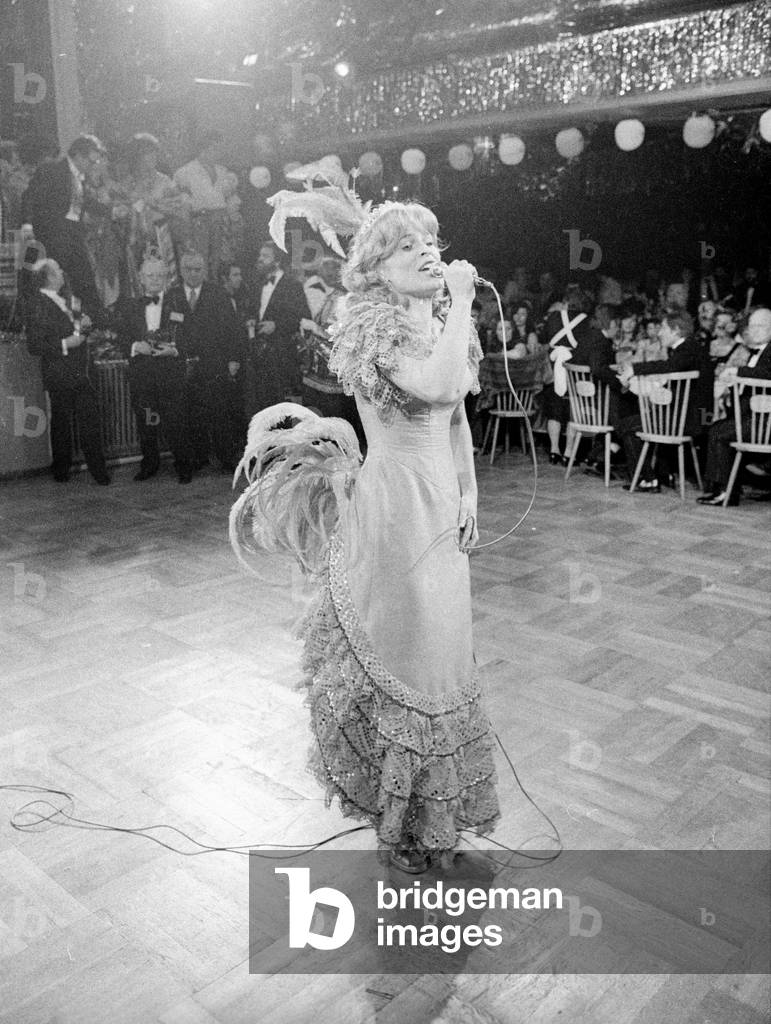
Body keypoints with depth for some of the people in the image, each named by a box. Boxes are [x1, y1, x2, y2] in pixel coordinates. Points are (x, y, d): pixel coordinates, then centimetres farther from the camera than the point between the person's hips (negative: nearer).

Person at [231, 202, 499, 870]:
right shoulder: (374, 327, -14)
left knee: (440, 642, 15)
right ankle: (405, 818, 22)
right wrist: (461, 302, -22)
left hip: (441, 501, 8)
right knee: (401, 642, 1)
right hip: (397, 500, -8)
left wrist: (469, 494, 11)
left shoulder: (441, 323, 11)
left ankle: (425, 801, 36)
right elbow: (438, 386, -31)